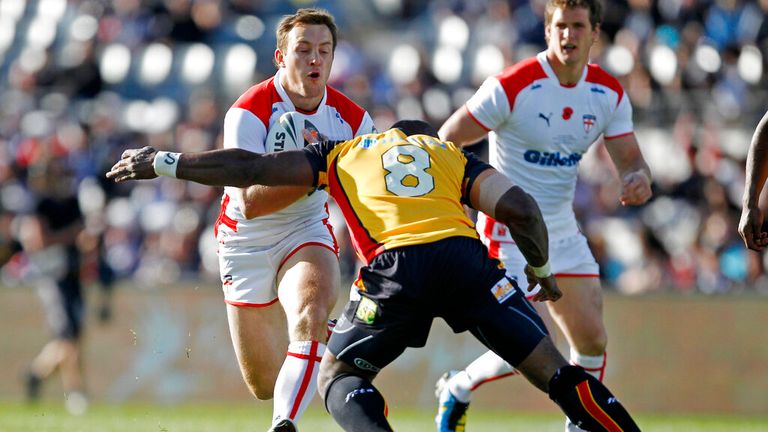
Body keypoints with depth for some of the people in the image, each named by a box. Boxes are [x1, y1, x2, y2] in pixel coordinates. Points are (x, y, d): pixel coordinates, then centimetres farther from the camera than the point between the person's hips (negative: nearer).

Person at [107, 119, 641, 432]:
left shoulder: (343, 154, 30)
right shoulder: (452, 155, 31)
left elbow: (249, 168, 25)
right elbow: (519, 207, 17)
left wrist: (164, 163, 35)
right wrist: (541, 270, 34)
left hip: (396, 265, -1)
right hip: (465, 256, 1)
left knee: (337, 375, 16)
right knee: (552, 368, 7)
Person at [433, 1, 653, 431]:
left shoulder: (610, 93, 0)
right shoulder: (512, 87, -18)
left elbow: (630, 159, 1)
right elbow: (444, 143, -14)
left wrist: (639, 178, -23)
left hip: (563, 230, 6)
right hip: (510, 230, -6)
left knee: (592, 339, 0)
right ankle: (457, 390, 13)